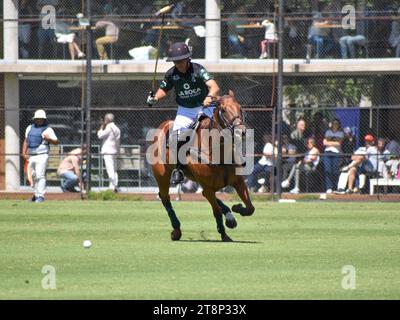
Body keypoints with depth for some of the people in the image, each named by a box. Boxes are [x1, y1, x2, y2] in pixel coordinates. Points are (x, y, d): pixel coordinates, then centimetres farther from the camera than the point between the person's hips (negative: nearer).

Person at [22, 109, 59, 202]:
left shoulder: (48, 129, -1)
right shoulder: (30, 128, 16)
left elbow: (56, 142, -7)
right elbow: (26, 141, 19)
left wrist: (49, 139, -27)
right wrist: (24, 153, 8)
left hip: (42, 155, -6)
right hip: (30, 156, 6)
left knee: (40, 175, -15)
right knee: (33, 176, 11)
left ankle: (41, 196, -16)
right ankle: (36, 194, 22)